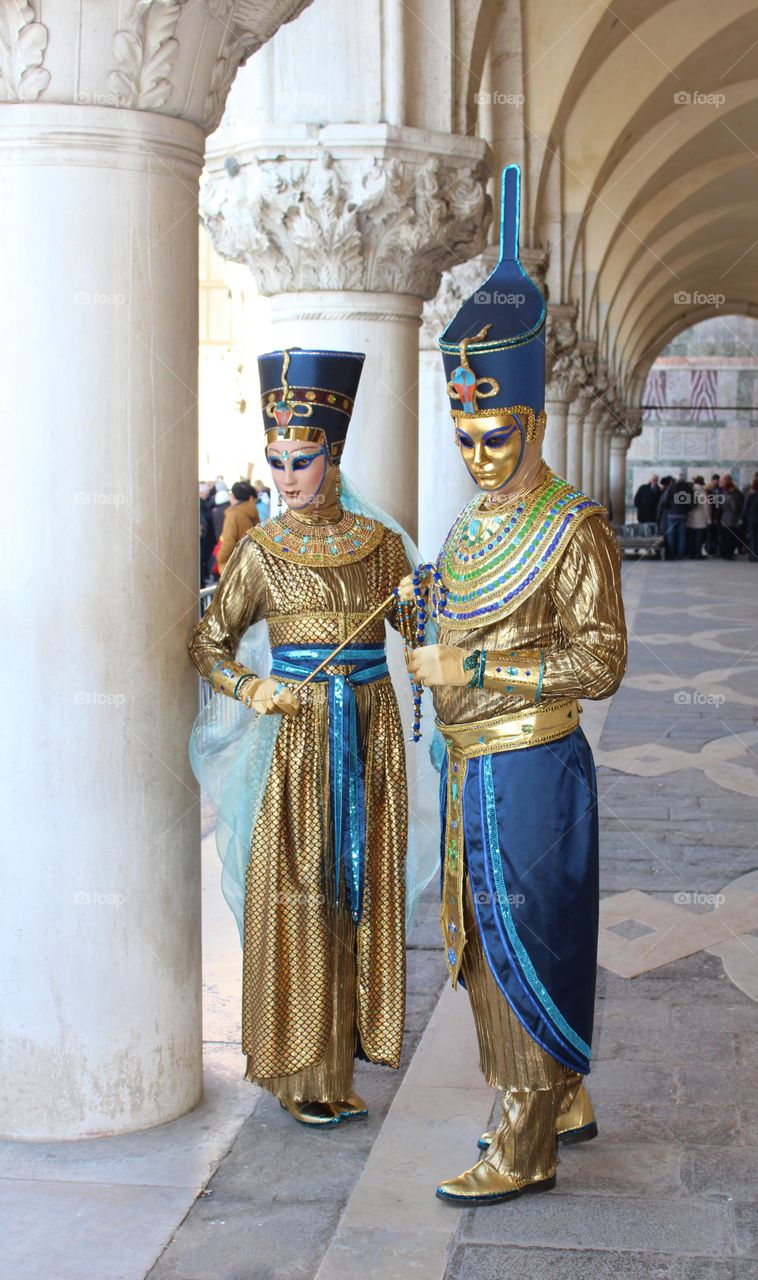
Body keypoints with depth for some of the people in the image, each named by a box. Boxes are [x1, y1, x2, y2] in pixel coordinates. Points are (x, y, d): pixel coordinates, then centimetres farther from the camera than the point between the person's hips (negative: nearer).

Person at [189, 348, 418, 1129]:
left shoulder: (379, 542, 6)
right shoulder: (261, 550, -2)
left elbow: (417, 626, 15)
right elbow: (209, 645, 3)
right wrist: (251, 690, -14)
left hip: (371, 726, 3)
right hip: (298, 730, -3)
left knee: (361, 879, 7)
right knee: (297, 887, -1)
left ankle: (345, 1045, 22)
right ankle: (300, 1069, 9)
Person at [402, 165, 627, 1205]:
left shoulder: (575, 528, -13)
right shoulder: (471, 530, 11)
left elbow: (600, 662, -18)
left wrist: (477, 667, -20)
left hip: (530, 770, -8)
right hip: (470, 766, 9)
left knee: (526, 945, -2)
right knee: (485, 944, 15)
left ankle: (526, 1149, 9)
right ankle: (563, 1101, 32)